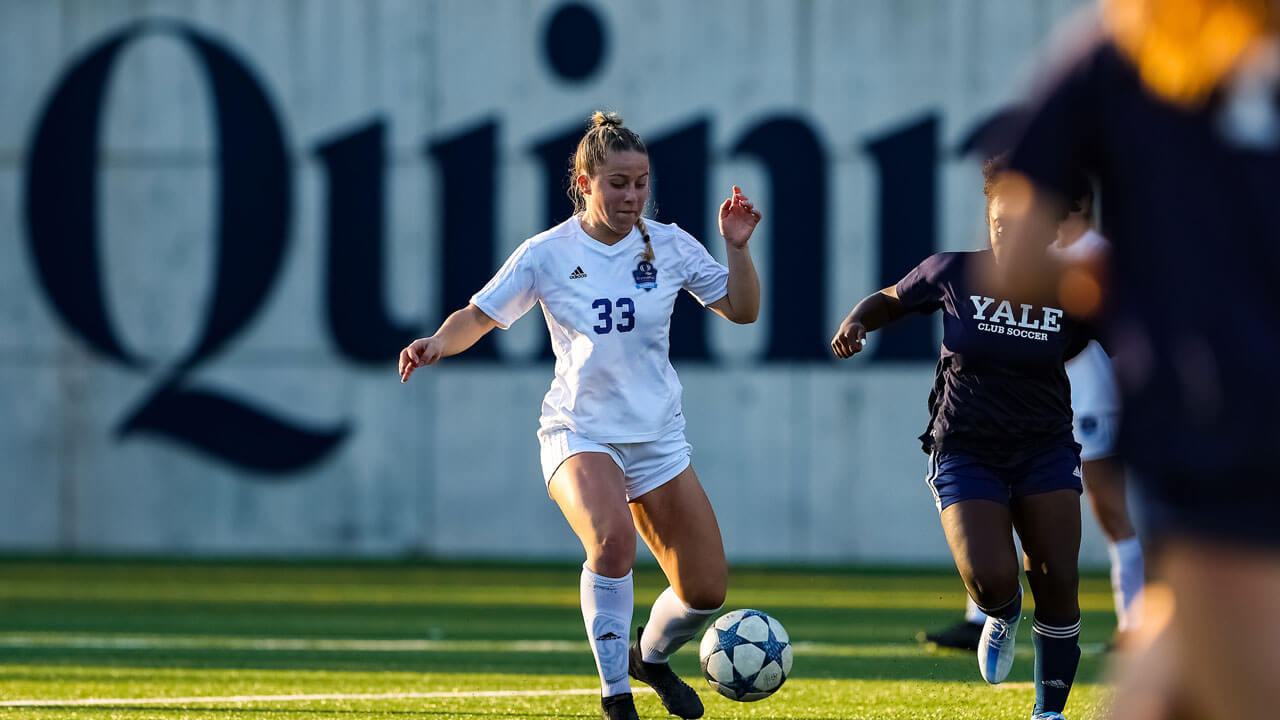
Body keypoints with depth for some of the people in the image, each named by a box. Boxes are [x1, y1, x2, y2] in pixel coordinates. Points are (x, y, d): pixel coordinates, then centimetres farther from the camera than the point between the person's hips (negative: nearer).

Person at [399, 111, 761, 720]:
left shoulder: (669, 246, 0)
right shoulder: (547, 254, -7)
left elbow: (742, 310, 5)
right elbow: (479, 316, 1)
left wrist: (737, 248, -10)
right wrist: (438, 342, -18)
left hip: (657, 439, 4)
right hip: (578, 434, -4)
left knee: (705, 590, 1)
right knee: (612, 539, -35)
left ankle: (651, 656, 37)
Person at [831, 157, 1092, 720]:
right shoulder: (954, 272, -8)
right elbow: (890, 300, 9)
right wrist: (856, 321, -11)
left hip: (1044, 449, 1)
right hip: (965, 453, -1)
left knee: (1057, 583, -7)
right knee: (989, 580, -20)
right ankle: (1003, 615, 20)